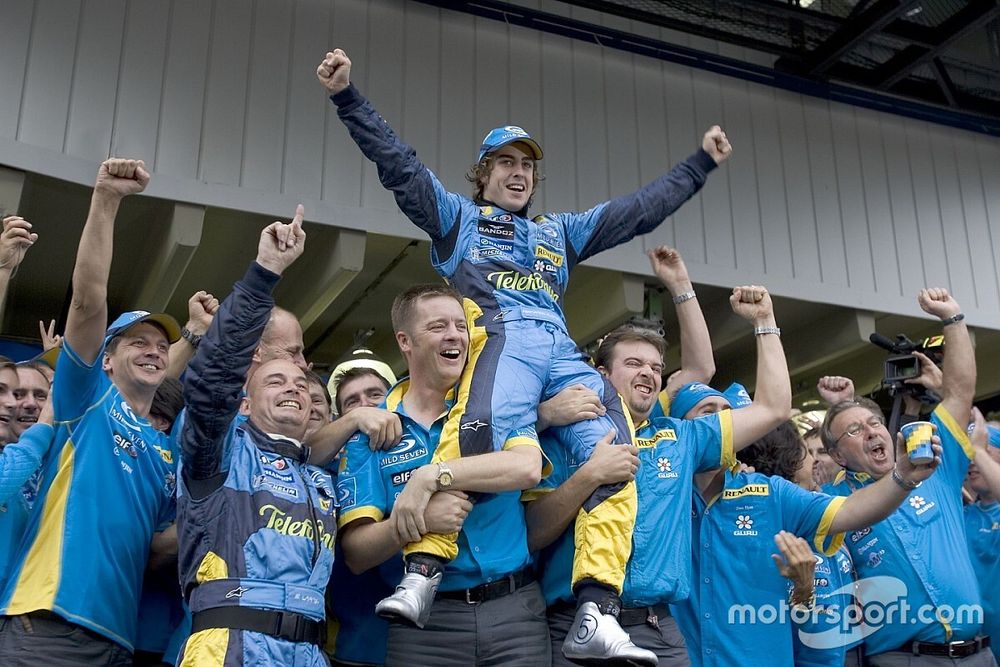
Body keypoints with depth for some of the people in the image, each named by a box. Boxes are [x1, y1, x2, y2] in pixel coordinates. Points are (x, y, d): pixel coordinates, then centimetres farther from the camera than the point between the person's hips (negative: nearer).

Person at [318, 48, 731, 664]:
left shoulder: (559, 231, 36)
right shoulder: (458, 217, 25)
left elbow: (640, 210, 39)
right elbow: (399, 163, 15)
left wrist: (702, 164, 40)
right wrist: (348, 97, 6)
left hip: (563, 352, 5)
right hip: (500, 338, -4)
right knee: (480, 433, -38)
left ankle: (598, 615, -26)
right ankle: (422, 575, -37)